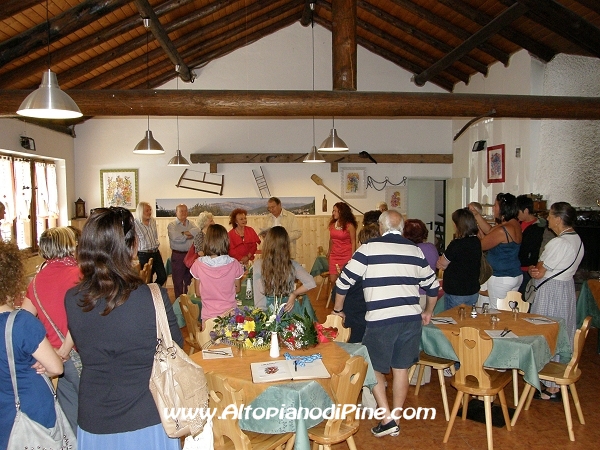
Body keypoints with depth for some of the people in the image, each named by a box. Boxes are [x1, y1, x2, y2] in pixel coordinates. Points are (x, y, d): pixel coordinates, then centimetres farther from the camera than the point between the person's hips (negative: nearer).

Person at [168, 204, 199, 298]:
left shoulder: (191, 223, 11)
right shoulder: (172, 225, -2)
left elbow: (197, 231, -10)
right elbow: (175, 237, -20)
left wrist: (184, 233, -16)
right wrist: (188, 236, -9)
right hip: (178, 255, -4)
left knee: (189, 279, 13)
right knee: (178, 280, 4)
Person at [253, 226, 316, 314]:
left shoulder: (258, 265, -13)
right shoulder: (292, 265, -9)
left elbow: (258, 297, -11)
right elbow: (311, 283, -11)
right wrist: (294, 294, -3)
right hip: (289, 309, 1)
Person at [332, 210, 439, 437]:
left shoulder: (369, 248, -4)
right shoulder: (415, 251, 10)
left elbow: (343, 281, -3)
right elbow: (432, 285, 19)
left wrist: (338, 310, 12)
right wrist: (428, 312, 34)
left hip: (381, 320, -4)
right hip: (411, 318, 4)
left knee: (374, 368, 14)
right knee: (401, 368, 15)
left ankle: (387, 418, 10)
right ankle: (396, 419, 25)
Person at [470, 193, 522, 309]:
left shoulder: (502, 231, -24)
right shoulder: (515, 224, 5)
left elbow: (481, 246, -12)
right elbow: (490, 231, 14)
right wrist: (476, 214, 11)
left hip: (501, 279, -9)